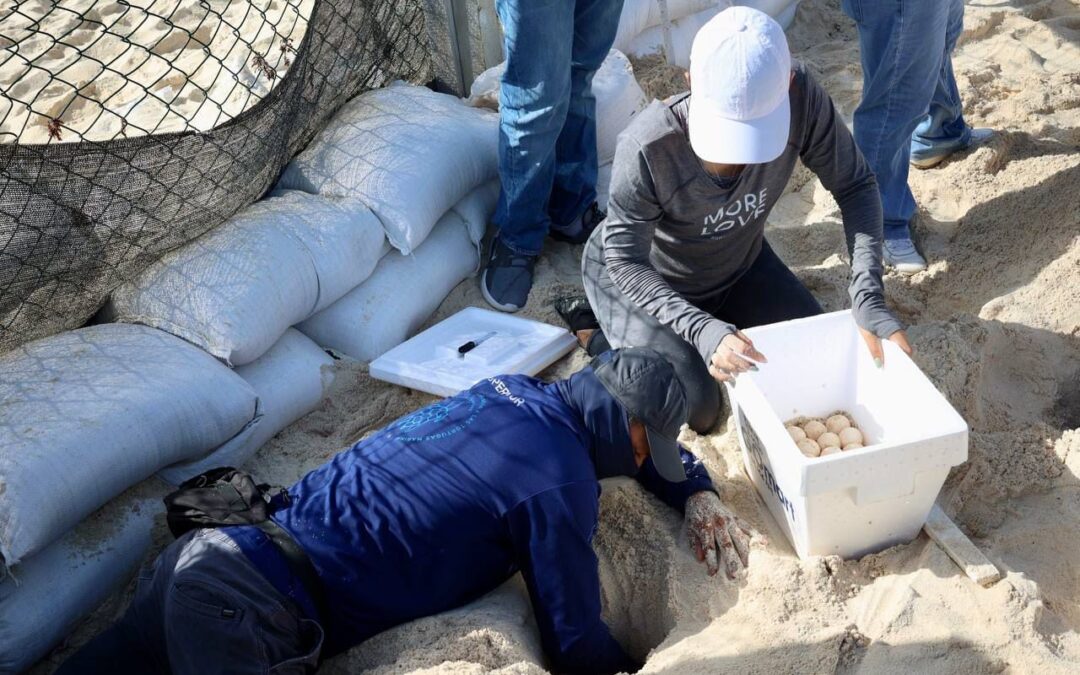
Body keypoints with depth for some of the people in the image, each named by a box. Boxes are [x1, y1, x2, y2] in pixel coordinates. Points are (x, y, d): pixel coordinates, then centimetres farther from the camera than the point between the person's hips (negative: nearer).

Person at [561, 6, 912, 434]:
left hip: (739, 264, 5)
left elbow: (855, 186, -17)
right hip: (642, 278, -4)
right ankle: (602, 335, 11)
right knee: (697, 409, -14)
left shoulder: (801, 100, -30)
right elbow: (626, 264, -29)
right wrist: (703, 330, -43)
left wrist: (868, 297, -28)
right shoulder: (647, 147, -39)